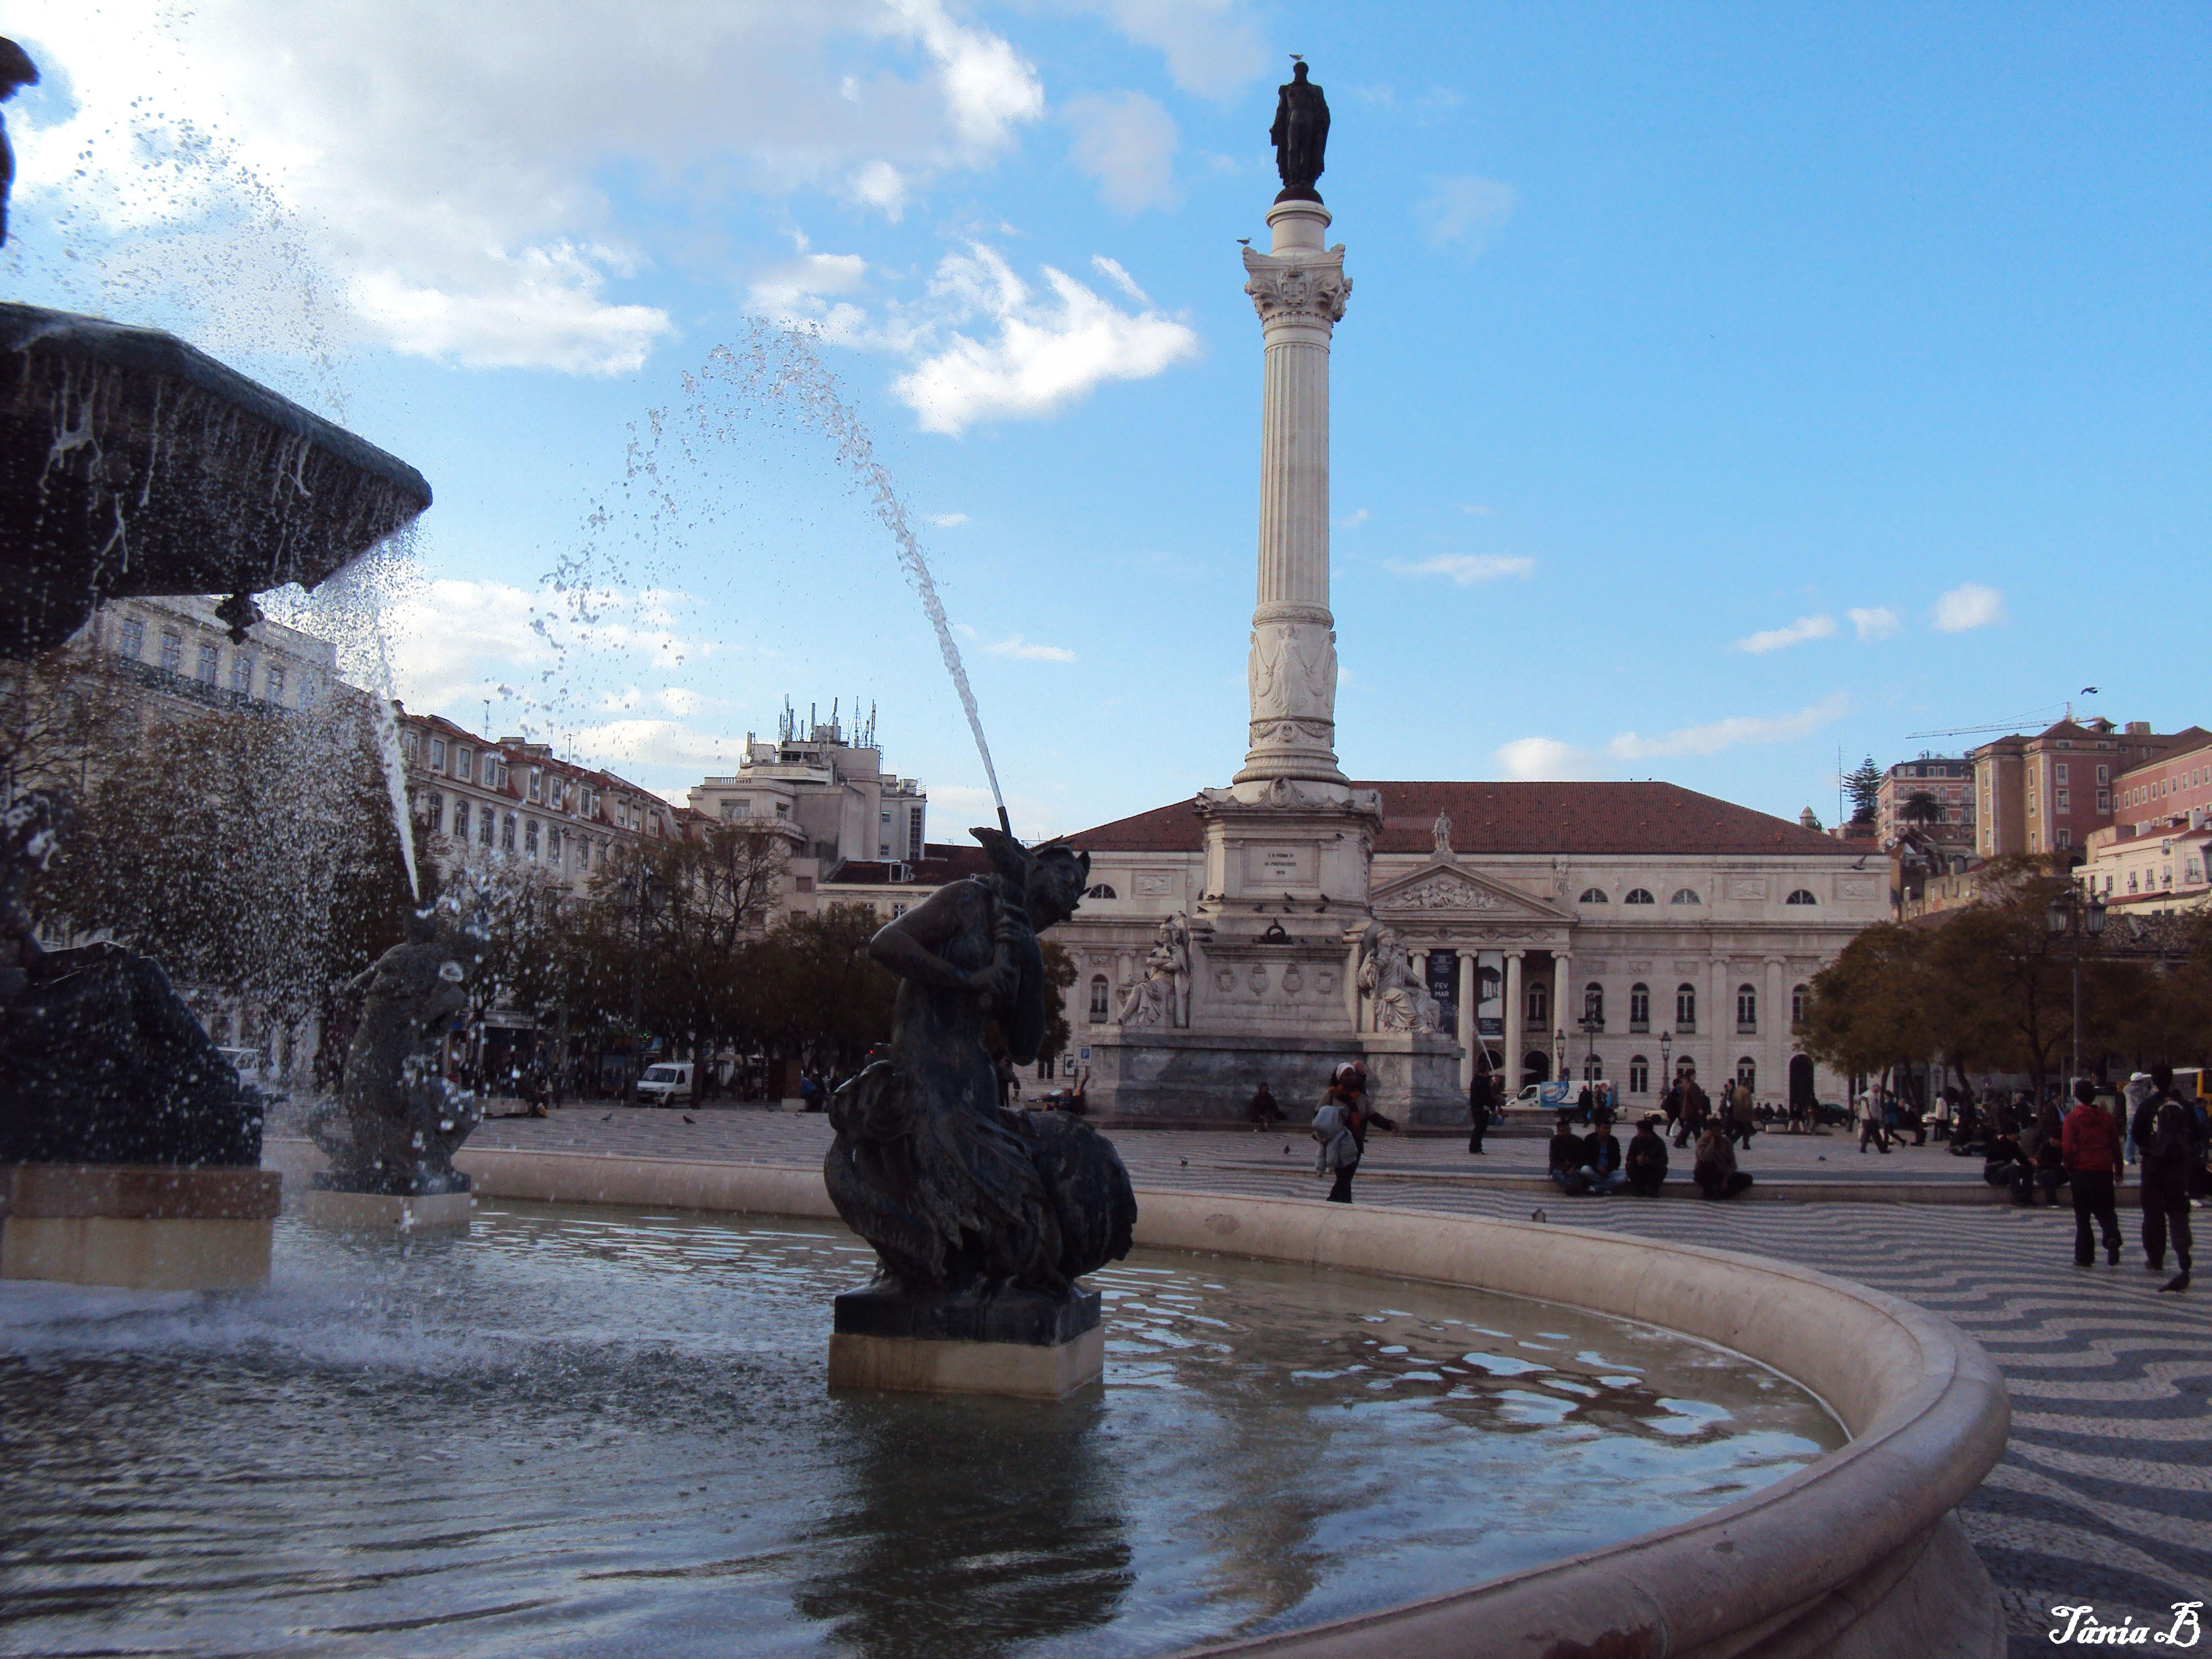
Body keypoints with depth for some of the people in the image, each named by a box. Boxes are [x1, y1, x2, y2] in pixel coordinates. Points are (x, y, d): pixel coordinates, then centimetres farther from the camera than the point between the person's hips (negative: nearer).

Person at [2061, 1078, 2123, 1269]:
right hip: (2104, 1171, 2)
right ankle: (2112, 1237, -18)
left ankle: (2084, 1256, 5)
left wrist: (2069, 1169, 4)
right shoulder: (2106, 1117, 5)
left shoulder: (2072, 1119, -4)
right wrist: (2118, 1169, 18)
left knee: (2082, 1216, 6)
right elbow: (2116, 1145, 8)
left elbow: (2069, 1148, -9)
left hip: (2081, 1172, -2)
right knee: (2105, 1209, 12)